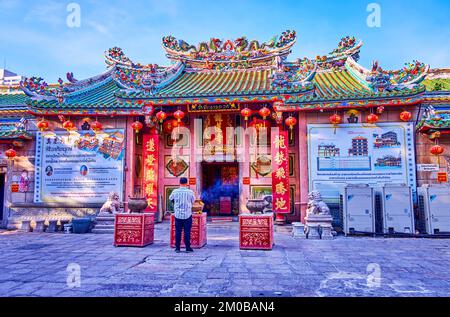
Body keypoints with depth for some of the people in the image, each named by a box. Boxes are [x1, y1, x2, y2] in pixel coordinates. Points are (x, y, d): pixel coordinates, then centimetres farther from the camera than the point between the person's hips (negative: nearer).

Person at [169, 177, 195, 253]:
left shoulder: (175, 191, -5)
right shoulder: (190, 192, -9)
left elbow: (170, 198, 14)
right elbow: (193, 201, 7)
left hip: (178, 214, 1)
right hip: (187, 214, -1)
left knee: (178, 231, 8)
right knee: (187, 231, 5)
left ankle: (177, 248, 12)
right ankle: (188, 247, 9)